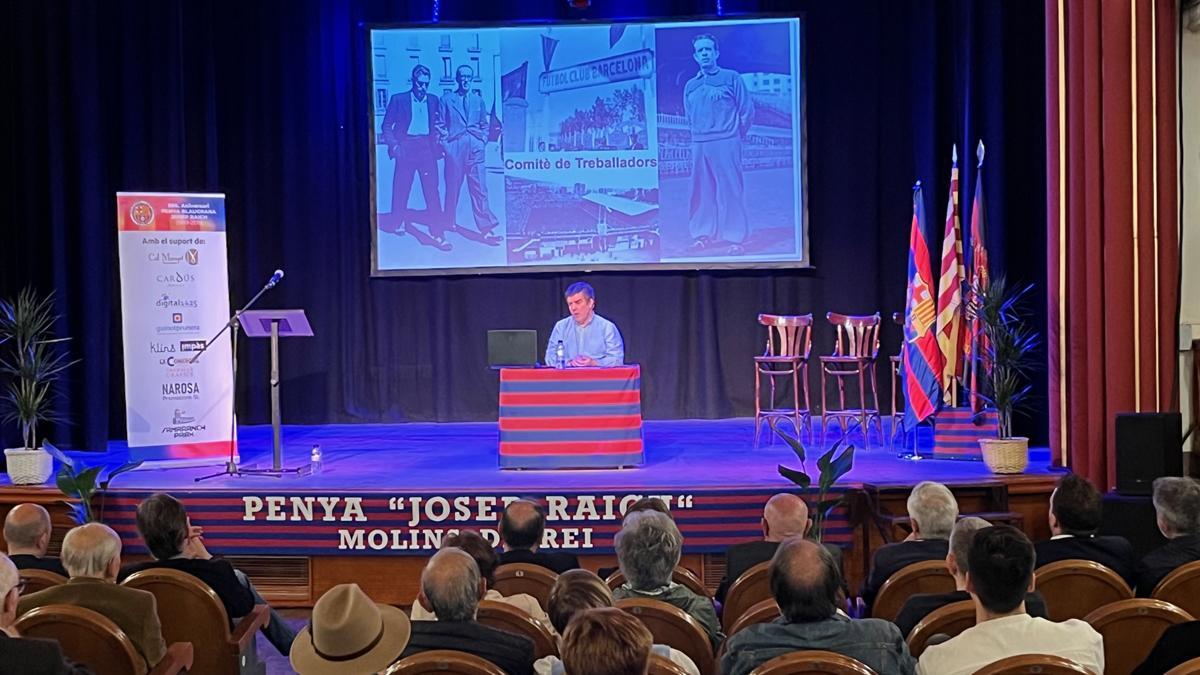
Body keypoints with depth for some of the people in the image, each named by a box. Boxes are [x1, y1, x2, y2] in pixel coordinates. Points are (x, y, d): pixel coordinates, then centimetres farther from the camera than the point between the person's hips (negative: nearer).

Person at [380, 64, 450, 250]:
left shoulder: (433, 101, 13)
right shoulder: (398, 100, 6)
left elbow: (440, 126, 18)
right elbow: (387, 125, 5)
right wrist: (394, 144, -7)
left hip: (427, 149, 1)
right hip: (406, 148, -1)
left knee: (432, 191, -6)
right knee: (401, 188, 2)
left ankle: (437, 233, -7)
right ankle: (399, 223, 24)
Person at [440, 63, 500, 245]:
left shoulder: (478, 100, 15)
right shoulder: (447, 99, 8)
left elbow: (485, 124, 20)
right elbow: (441, 125, 8)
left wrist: (483, 141, 6)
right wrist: (445, 143, -1)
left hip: (475, 148, 1)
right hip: (454, 148, -1)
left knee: (480, 188, -6)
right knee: (453, 187, 5)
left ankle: (486, 229, -10)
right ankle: (450, 222, 23)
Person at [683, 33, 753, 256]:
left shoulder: (731, 78, 1)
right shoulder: (691, 85, 14)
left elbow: (747, 110, 2)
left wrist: (735, 137, 5)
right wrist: (699, 134, 14)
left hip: (726, 144, -5)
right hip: (699, 145, 5)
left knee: (730, 191, -6)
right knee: (702, 191, 6)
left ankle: (735, 238, -3)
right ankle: (703, 233, 14)